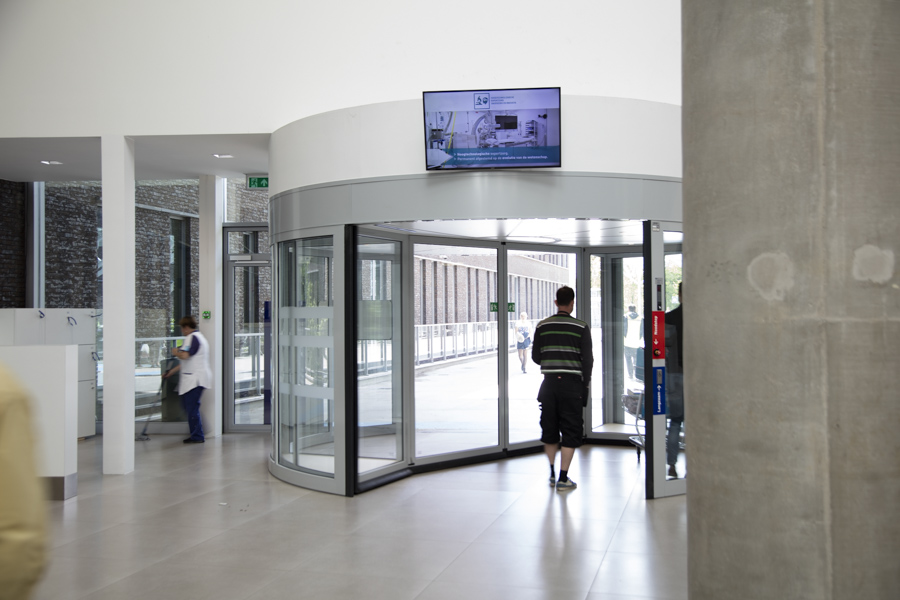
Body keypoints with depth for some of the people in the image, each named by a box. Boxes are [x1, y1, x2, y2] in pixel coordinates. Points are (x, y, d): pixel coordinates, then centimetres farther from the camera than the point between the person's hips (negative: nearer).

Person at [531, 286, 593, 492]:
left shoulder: (542, 326, 2)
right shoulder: (581, 327, -5)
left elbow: (535, 356, 6)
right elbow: (588, 359, -5)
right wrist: (585, 385, 5)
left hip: (549, 382, 3)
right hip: (572, 383, -3)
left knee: (549, 429, 15)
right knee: (570, 431, 4)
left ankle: (552, 474, 25)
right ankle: (563, 479, 3)